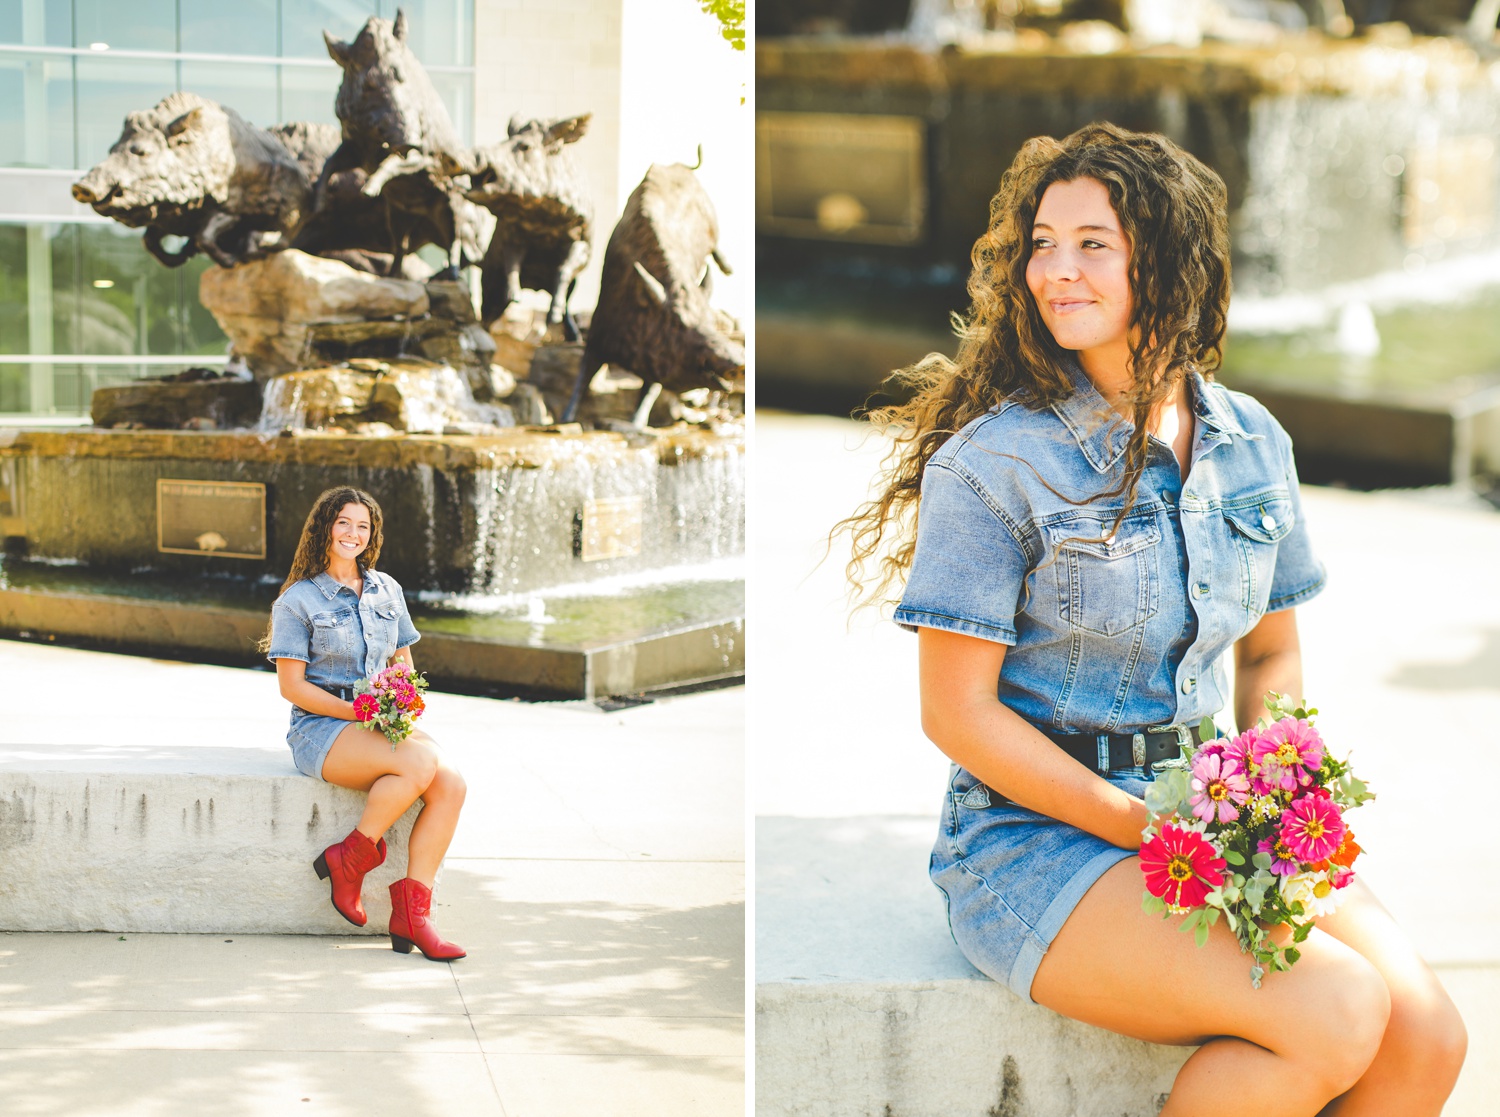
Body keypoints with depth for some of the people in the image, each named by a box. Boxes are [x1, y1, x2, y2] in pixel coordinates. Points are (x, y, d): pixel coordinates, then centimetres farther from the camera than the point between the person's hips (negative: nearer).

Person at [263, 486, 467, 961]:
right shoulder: (298, 599, 0)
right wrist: (356, 711, -16)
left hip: (386, 722, 6)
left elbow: (404, 661, 22)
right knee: (420, 762, -33)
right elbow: (291, 685, -5)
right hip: (322, 727, -6)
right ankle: (350, 861, -13)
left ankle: (411, 915, -24)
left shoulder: (386, 589, 16)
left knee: (451, 782, -24)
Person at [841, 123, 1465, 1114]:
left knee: (1428, 1034, -16)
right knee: (1336, 1015, -25)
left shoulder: (1251, 441, 7)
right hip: (1035, 839, -6)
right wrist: (1148, 830, -17)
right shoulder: (992, 462, -10)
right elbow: (957, 713, -11)